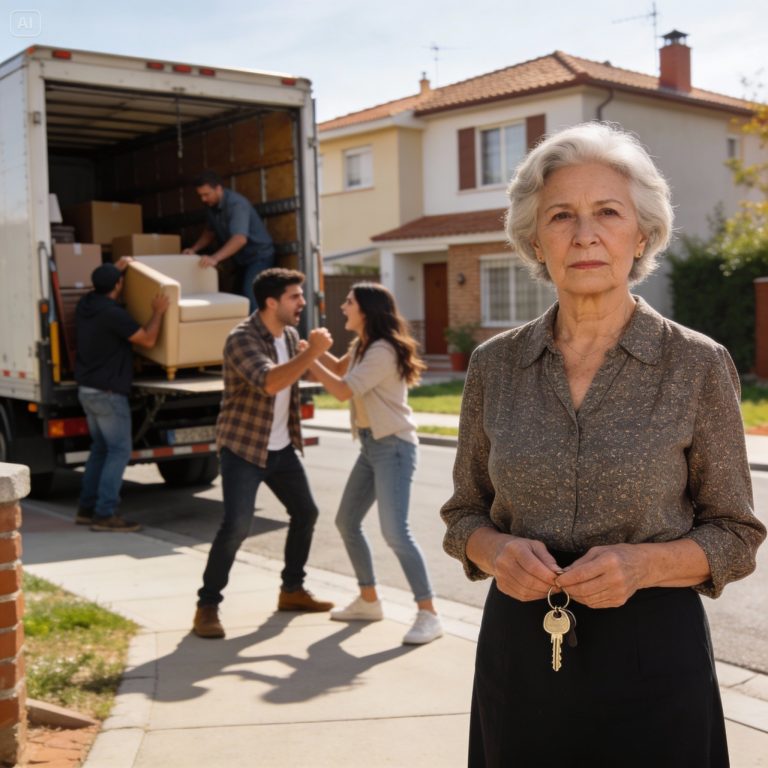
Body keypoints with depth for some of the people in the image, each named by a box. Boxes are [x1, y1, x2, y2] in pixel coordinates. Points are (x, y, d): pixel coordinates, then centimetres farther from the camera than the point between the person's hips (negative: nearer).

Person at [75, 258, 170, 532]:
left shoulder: (85, 305, 6)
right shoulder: (113, 314, -20)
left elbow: (99, 288, 31)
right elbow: (147, 340, -16)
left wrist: (117, 267, 39)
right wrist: (158, 312, -3)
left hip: (87, 390, 9)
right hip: (108, 393, -9)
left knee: (100, 448, 17)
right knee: (119, 450, -5)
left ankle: (87, 509, 18)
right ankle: (105, 514, -9)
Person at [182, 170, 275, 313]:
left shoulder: (236, 203, -26)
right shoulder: (211, 206, 0)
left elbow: (240, 238, -39)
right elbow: (210, 231, 16)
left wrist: (215, 258, -51)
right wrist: (194, 249, -1)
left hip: (259, 256, -9)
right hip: (242, 259, 9)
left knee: (250, 299, -22)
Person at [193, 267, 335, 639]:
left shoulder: (290, 336, 5)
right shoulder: (242, 339, -20)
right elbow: (269, 382, -36)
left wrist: (312, 352, 3)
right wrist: (312, 352, -32)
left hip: (281, 448, 8)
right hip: (243, 448, -8)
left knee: (305, 513, 13)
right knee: (236, 525, -16)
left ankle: (292, 590, 30)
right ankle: (207, 607, -3)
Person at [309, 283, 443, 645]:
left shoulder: (382, 350, -18)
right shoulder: (363, 346, 14)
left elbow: (343, 390, -19)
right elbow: (339, 368, 30)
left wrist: (308, 360, -8)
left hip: (394, 446, -10)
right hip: (371, 445, 11)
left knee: (395, 532, -17)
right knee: (347, 522, 15)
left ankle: (428, 615, -11)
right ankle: (368, 601, 28)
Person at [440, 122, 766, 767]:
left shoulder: (698, 365, -7)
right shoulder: (494, 365, 0)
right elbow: (466, 512, 9)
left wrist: (644, 564, -19)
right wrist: (495, 550, -13)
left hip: (650, 648, -2)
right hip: (518, 648, 2)